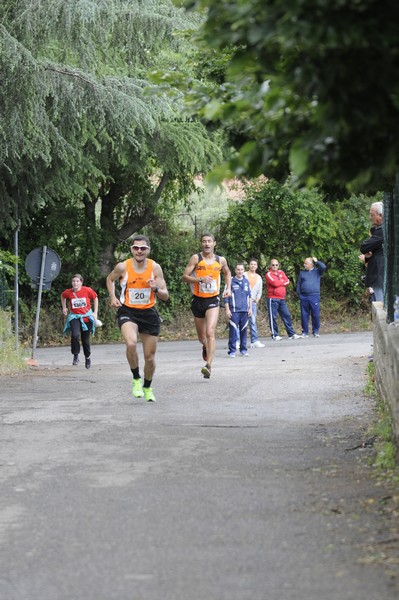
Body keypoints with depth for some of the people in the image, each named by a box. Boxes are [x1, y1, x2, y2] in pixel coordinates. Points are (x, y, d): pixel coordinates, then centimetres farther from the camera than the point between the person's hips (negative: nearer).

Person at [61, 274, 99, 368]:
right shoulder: (68, 292, -10)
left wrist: (95, 312, 1)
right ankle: (76, 356, -9)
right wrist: (64, 308, 15)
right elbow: (63, 296, 14)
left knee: (85, 339, 10)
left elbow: (95, 298, 3)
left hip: (86, 317, 0)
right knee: (75, 335, -27)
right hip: (74, 317, 0)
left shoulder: (87, 290, -14)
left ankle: (88, 357, 37)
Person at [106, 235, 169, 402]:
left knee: (150, 357, 9)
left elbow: (165, 297, -4)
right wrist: (113, 297, -1)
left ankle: (147, 388, 36)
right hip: (127, 312, -2)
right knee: (131, 343, -32)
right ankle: (136, 379, -9)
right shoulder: (123, 267, -8)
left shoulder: (155, 268, -6)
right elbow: (110, 279, 15)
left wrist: (156, 289, -25)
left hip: (149, 313, 2)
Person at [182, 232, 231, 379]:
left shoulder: (221, 260, 3)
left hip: (213, 300, -1)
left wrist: (228, 288, 9)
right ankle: (206, 347, 50)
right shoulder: (196, 258, -5)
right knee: (201, 337, 13)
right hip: (198, 300, 1)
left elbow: (227, 273, 24)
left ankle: (208, 365, -25)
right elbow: (185, 276, -9)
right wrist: (200, 279, -24)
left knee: (210, 332, -20)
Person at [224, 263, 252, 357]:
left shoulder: (246, 282, 12)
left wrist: (250, 308, 13)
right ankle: (232, 351, -4)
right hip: (234, 311, -4)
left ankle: (243, 349, 15)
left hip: (245, 311, 4)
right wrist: (227, 310, -5)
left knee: (244, 330, 6)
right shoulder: (231, 281, -1)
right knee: (233, 331, -7)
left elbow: (250, 296, 19)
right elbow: (226, 297, 0)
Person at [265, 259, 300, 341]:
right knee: (273, 317, -4)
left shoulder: (281, 272, 15)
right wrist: (283, 282, -1)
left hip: (282, 299, 6)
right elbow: (274, 283, -16)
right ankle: (275, 335, 0)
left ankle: (291, 334, 10)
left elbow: (287, 282, 5)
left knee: (287, 315, 6)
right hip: (273, 299, -6)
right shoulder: (268, 274, -3)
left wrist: (279, 283, -9)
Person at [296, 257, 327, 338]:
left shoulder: (317, 271, 8)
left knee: (316, 315, -2)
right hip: (304, 297, 2)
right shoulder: (302, 272, 14)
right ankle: (305, 332, 8)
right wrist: (299, 294, 4)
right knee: (304, 315, 2)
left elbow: (324, 267, -11)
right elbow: (298, 284, 14)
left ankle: (315, 332, 8)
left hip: (314, 297, -2)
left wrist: (316, 261, -1)